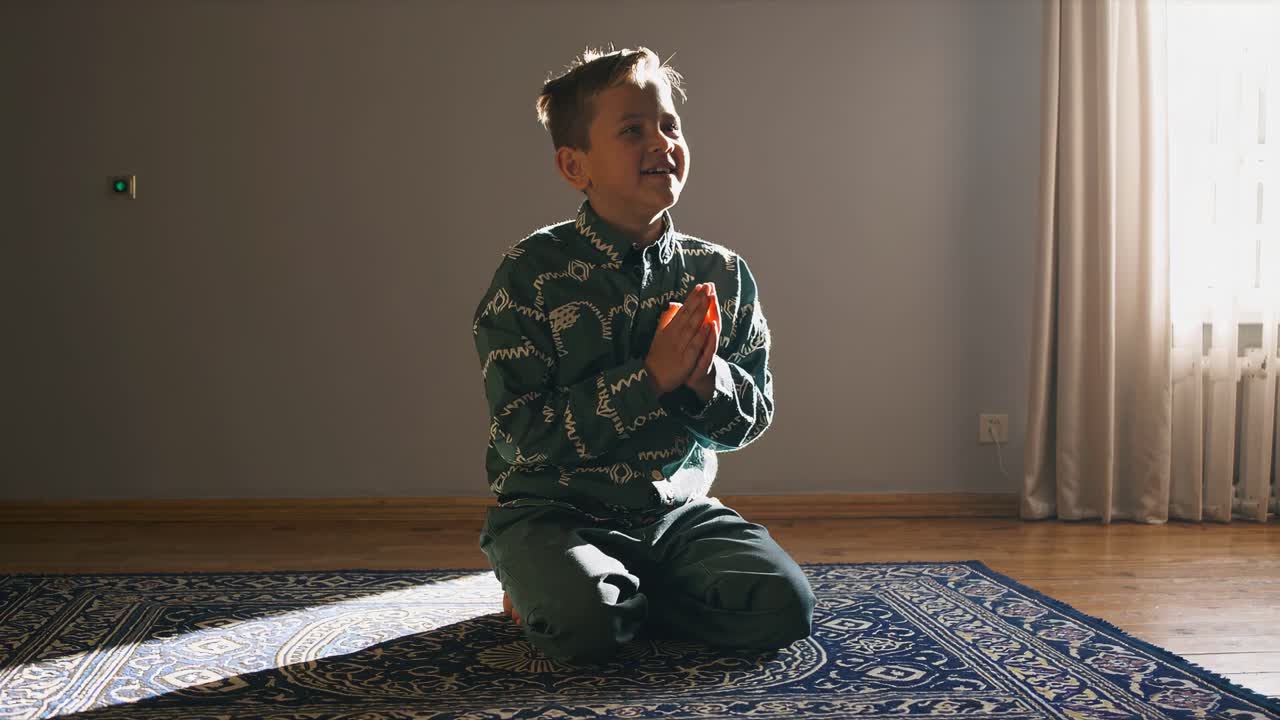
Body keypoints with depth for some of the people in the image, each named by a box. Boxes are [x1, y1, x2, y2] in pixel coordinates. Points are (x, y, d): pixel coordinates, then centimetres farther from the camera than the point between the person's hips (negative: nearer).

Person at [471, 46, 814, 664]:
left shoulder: (722, 274, 1)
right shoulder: (531, 272, -11)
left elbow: (755, 416, 6)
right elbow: (521, 434, -16)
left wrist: (706, 380, -18)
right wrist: (650, 379, -22)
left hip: (679, 508, 4)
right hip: (554, 509, -4)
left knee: (784, 606, -18)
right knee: (585, 626, -32)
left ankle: (624, 593, 4)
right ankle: (548, 586, 4)